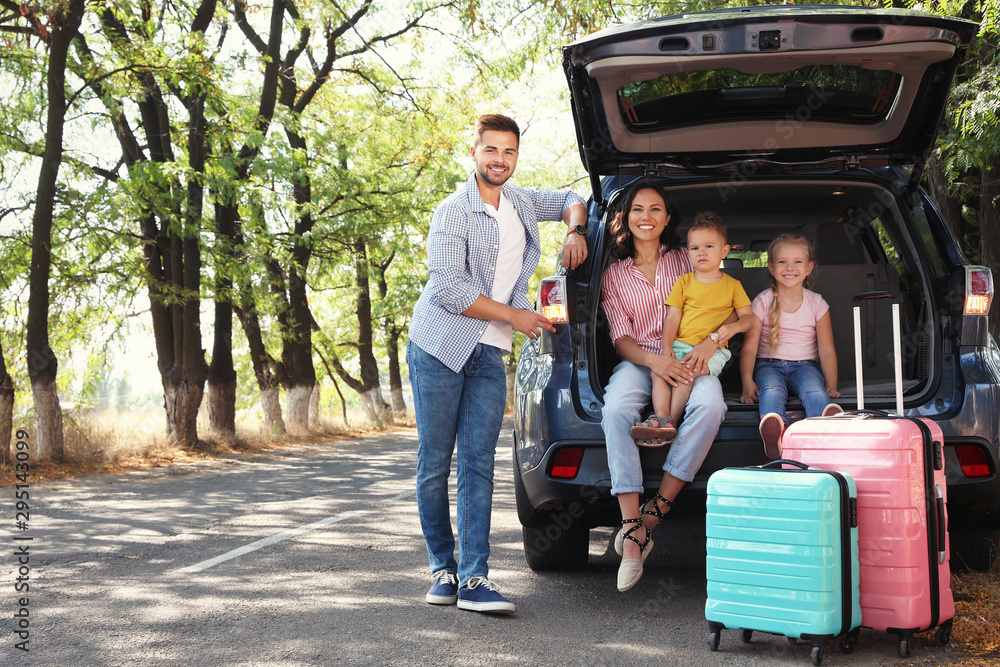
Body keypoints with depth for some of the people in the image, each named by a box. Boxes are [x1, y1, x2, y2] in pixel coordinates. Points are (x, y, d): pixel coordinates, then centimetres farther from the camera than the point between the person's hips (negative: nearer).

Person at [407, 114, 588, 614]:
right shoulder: (453, 212, -8)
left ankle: (473, 578, -7)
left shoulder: (520, 202, 12)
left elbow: (569, 199, 31)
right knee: (434, 464, -1)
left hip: (489, 356, 5)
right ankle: (443, 568, 12)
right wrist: (514, 316, -10)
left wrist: (576, 230, 8)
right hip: (439, 348, -4)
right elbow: (449, 289, -15)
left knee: (479, 464, -5)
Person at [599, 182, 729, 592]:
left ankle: (653, 513, -32)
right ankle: (633, 529, -40)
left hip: (687, 359, 0)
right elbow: (620, 338, 5)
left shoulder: (686, 261, 15)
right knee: (616, 410, -35)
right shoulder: (614, 275, 15)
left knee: (710, 405, -36)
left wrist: (711, 342, -15)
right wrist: (655, 361, -16)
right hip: (638, 360, 0)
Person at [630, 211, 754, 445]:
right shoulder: (684, 282, 15)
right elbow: (672, 317, 8)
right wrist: (666, 346, -7)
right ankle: (661, 419, -36)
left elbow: (748, 317, 10)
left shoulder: (732, 285, 11)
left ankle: (671, 420, -33)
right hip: (679, 345, 3)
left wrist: (734, 327, -14)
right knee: (658, 370, -25)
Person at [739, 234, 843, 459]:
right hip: (769, 365, -1)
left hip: (804, 365, 1)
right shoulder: (763, 302, 4)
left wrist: (831, 385, -7)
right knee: (771, 390, -36)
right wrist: (747, 382, -17)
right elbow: (749, 348, 0)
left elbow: (827, 351, 8)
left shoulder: (817, 303, 8)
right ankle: (774, 432, -67)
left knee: (814, 390, -34)